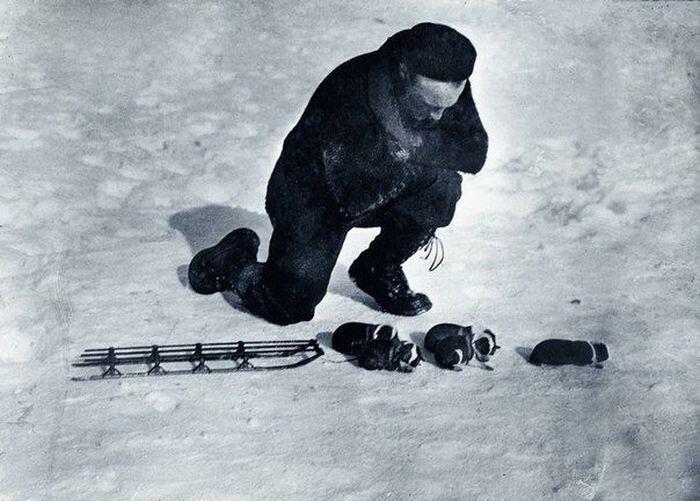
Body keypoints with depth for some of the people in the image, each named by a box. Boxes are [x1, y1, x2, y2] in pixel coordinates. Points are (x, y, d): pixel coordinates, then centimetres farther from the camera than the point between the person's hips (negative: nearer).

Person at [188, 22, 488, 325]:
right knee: (290, 307, -13)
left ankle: (379, 270, 2)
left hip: (382, 194, 5)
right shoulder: (349, 89, -33)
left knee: (443, 186, -23)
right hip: (310, 196, -5)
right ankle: (233, 259, 20)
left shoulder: (448, 86, -15)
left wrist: (420, 143, -29)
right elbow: (351, 195, -35)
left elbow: (476, 154, -15)